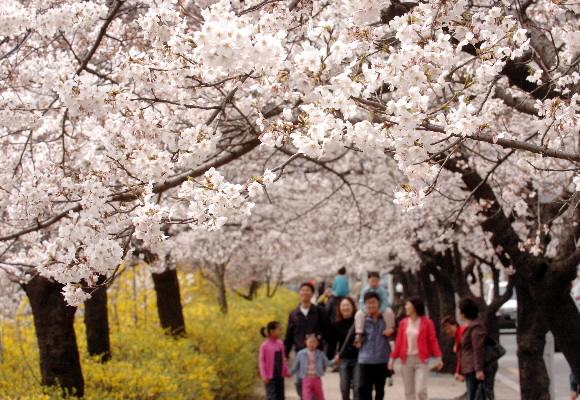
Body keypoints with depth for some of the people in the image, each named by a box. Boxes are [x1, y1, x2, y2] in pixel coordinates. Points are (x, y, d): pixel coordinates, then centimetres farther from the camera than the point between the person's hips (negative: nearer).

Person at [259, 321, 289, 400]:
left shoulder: (280, 343, 4)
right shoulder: (264, 345, -13)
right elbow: (261, 361, -11)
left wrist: (286, 371, 10)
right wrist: (264, 375, -17)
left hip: (280, 376, 6)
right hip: (270, 377, -6)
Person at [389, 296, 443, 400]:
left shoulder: (427, 322, -4)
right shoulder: (403, 323, 5)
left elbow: (433, 341, -5)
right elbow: (398, 342, 8)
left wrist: (438, 358, -11)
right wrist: (393, 358, 6)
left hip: (421, 360, -4)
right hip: (406, 360, 4)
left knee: (420, 390, -11)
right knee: (409, 391, 8)